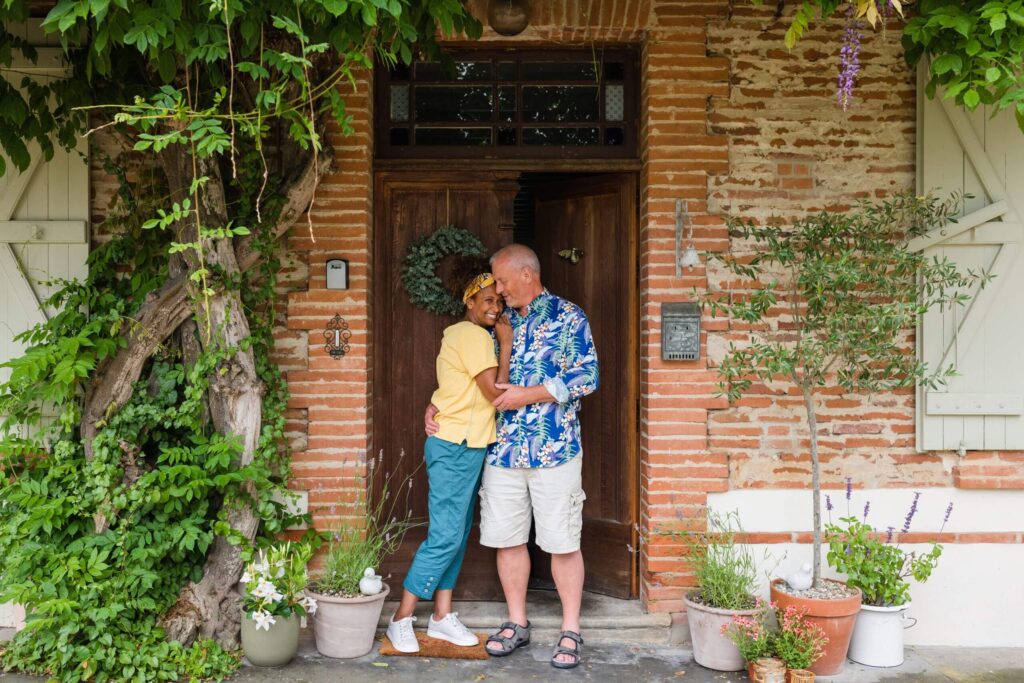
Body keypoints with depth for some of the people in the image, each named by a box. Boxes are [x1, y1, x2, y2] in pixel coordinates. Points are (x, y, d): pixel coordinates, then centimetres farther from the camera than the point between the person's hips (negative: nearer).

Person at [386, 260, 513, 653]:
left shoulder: (461, 334, 16)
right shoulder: (474, 335, -15)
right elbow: (495, 392, -19)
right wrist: (506, 344, -13)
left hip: (465, 447, 11)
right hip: (456, 448, -11)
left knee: (457, 535, 12)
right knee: (445, 536, -8)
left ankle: (442, 617, 18)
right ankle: (402, 619, 0)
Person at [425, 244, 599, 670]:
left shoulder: (567, 316, -4)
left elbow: (587, 377, -11)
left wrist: (530, 395, -15)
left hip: (554, 451, -5)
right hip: (502, 451, 5)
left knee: (562, 542, 1)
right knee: (507, 539, 9)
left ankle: (571, 631, 13)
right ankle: (517, 623, 24)